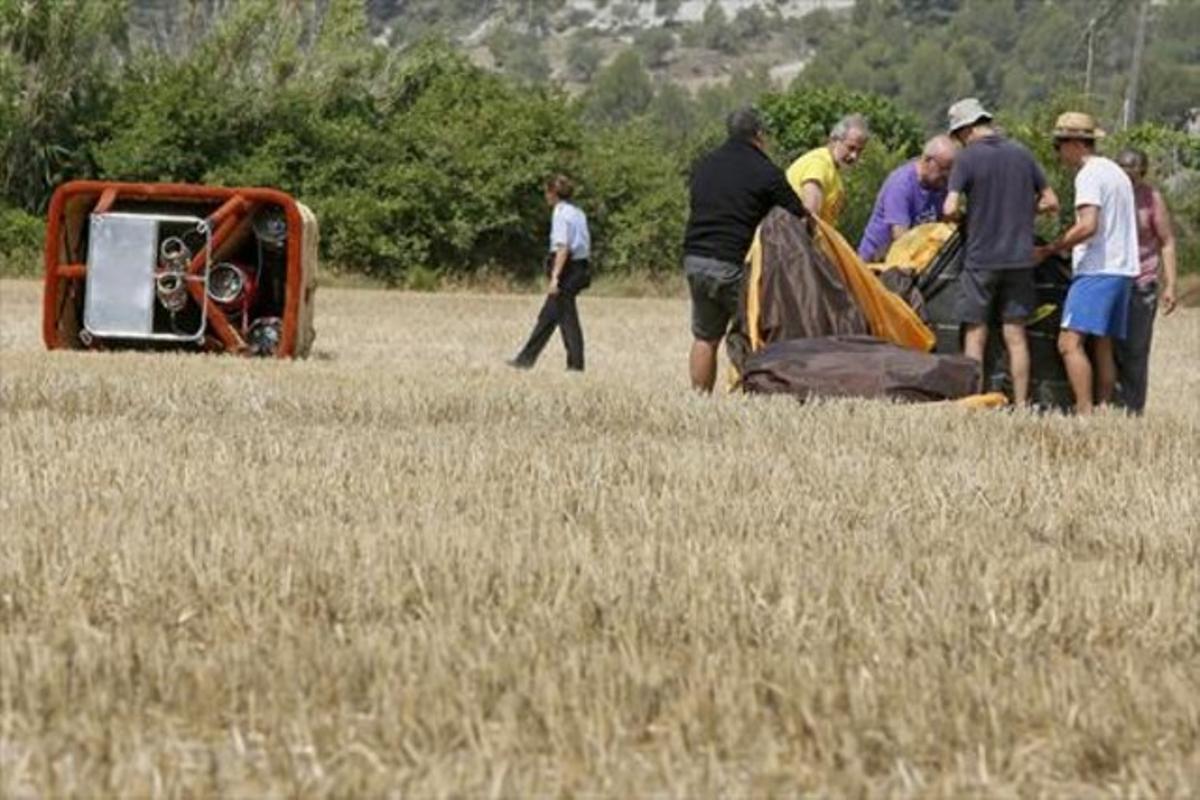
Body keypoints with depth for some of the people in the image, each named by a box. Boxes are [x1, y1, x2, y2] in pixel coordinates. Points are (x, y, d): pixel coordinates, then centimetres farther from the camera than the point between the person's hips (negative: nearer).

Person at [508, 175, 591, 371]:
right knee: (547, 317, 11)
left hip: (566, 269, -9)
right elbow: (587, 246, 16)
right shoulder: (578, 213, 14)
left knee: (567, 318, -4)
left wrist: (555, 277, -23)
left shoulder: (561, 214, -13)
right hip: (579, 269, 9)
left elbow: (563, 247, -20)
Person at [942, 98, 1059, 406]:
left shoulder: (967, 158, -8)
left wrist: (962, 218, 6)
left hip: (981, 259, -4)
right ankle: (1021, 403, 6)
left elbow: (950, 209, -16)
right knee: (1015, 336, 7)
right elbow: (1050, 202, 9)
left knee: (976, 335, 3)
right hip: (1019, 257, 4)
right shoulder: (1022, 155, 6)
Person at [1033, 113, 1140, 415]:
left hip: (1096, 271, -10)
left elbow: (1088, 226, -21)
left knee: (1070, 343, -16)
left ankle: (1085, 412, -24)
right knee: (1103, 348, 10)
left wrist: (1049, 249, -14)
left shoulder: (1089, 175, -10)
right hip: (1123, 270, 10)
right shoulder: (1116, 172, 21)